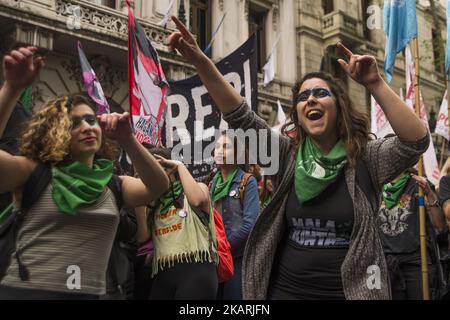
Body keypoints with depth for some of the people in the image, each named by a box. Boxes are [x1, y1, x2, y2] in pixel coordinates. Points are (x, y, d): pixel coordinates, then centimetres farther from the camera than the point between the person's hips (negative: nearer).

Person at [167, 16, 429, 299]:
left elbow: (417, 140, -19)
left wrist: (375, 84, -25)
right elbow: (241, 118, -10)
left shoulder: (367, 159, -5)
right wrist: (201, 62, -21)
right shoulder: (287, 156, 0)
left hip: (350, 292, -2)